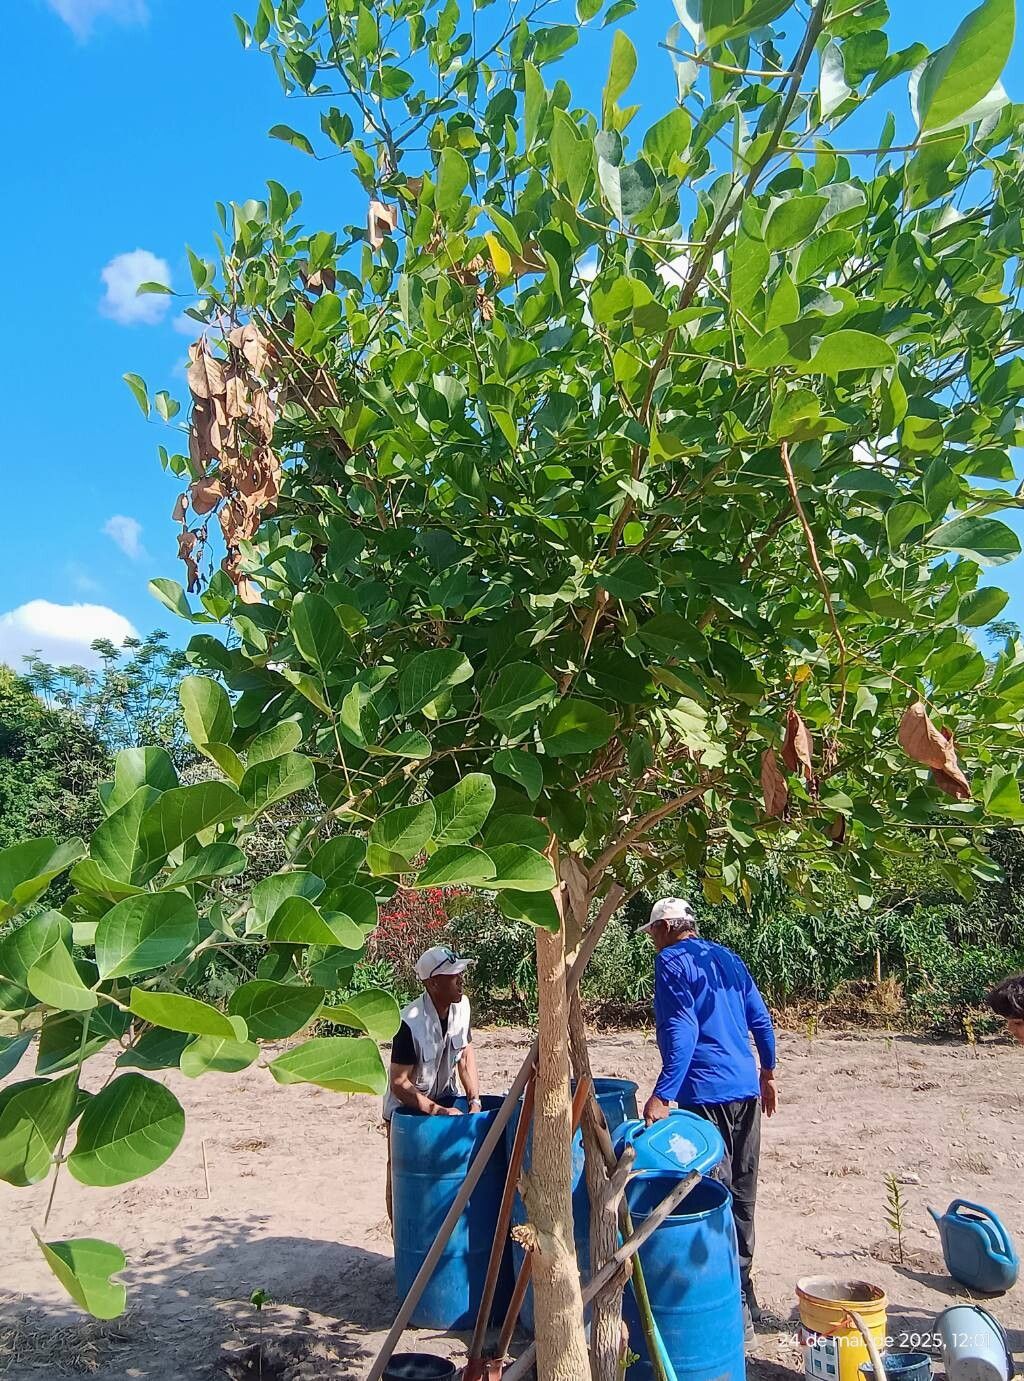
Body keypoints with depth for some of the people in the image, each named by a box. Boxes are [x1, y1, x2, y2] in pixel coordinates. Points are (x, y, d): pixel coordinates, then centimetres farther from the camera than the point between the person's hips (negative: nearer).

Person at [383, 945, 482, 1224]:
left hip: (444, 1097, 5)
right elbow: (399, 1083, -28)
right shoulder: (411, 1023, -34)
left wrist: (474, 1100, -10)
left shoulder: (462, 1005, -15)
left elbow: (466, 1053, -1)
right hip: (406, 1105, -5)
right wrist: (438, 1112, -31)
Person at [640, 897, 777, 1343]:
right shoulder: (727, 957, 14)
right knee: (742, 1194, 17)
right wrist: (767, 1072, 26)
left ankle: (734, 1310, 6)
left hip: (707, 1093, -8)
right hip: (747, 1089, 8)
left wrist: (663, 1094, -21)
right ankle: (742, 1295, 30)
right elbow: (761, 1019, 16)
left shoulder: (671, 960, -8)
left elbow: (681, 1030, -19)